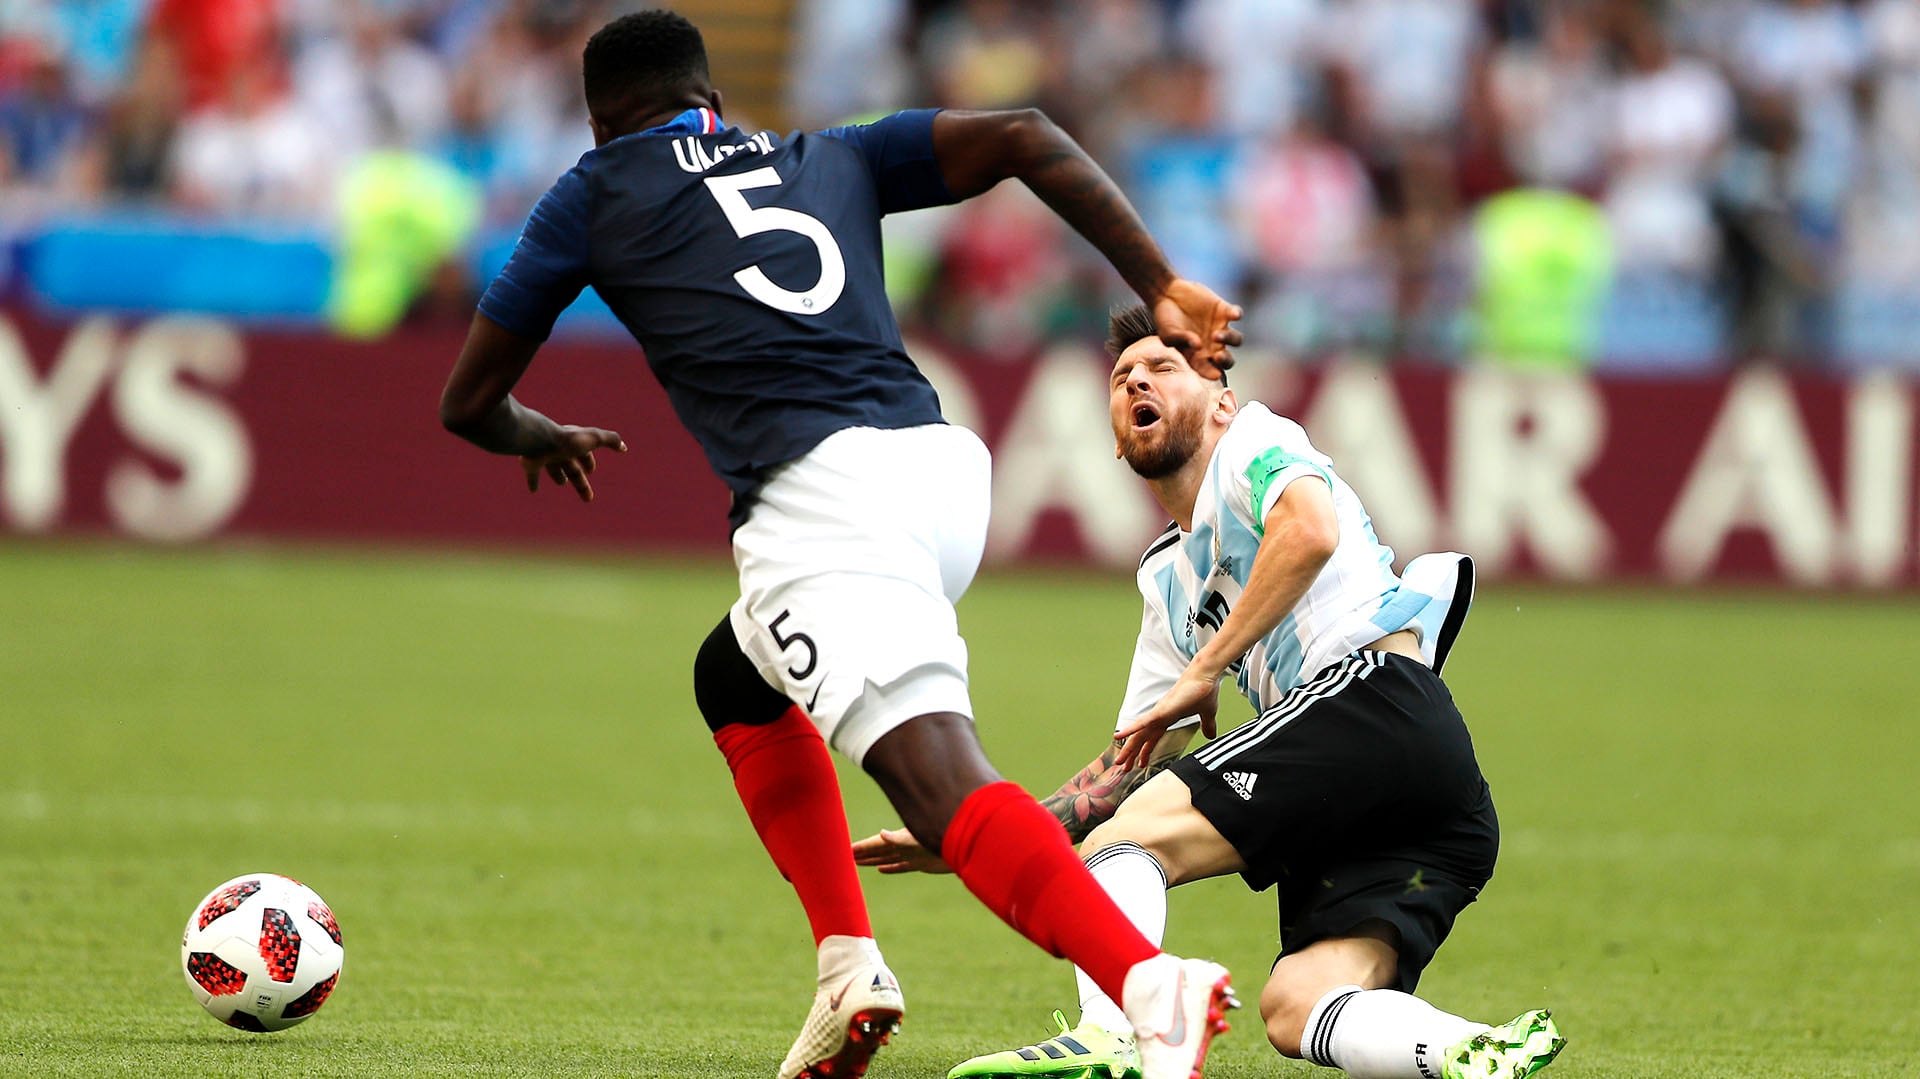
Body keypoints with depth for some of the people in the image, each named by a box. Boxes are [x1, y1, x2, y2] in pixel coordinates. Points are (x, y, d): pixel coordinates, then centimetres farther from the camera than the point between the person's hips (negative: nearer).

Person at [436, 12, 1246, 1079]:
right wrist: (1163, 288, 14)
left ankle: (1148, 980, -42)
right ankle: (849, 964, 18)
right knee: (735, 678, 30)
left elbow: (470, 402, 26)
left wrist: (546, 438, 49)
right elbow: (1024, 136, 17)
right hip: (944, 465, 6)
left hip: (818, 495, -6)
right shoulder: (831, 159, 29)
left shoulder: (597, 194, 20)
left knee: (943, 783, -19)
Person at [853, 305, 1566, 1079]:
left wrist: (1205, 671, -8)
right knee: (1294, 1010, -9)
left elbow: (1312, 530, -15)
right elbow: (1132, 766, 35)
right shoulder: (1169, 578, 33)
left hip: (1371, 699, -8)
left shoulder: (1251, 441, 10)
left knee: (1121, 844, -11)